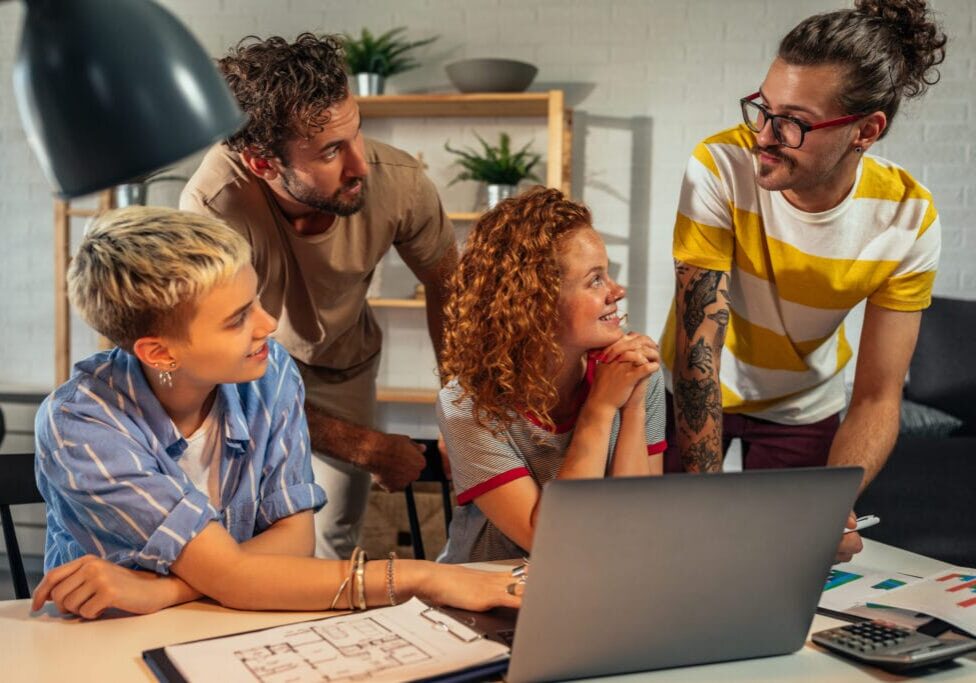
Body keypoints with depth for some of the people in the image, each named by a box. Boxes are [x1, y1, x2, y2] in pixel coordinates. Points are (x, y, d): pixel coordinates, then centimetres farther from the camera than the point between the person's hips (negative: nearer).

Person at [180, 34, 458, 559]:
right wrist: (369, 448, -23)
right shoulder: (213, 211, -41)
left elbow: (447, 284, -8)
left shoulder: (396, 181, -31)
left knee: (333, 546, 12)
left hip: (343, 367, 3)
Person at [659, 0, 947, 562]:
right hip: (695, 391, -1)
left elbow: (878, 398, -19)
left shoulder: (910, 219, -23)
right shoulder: (721, 167, -30)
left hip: (806, 407, 1)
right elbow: (697, 345, -31)